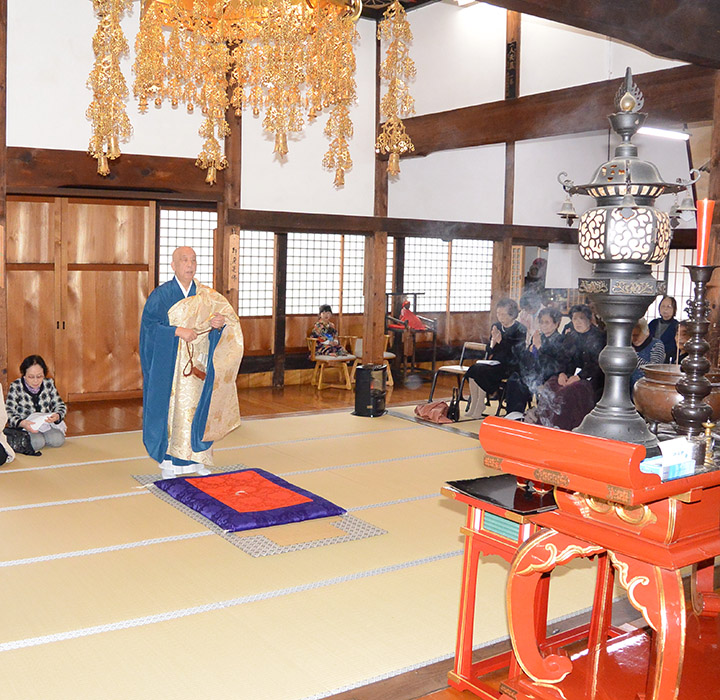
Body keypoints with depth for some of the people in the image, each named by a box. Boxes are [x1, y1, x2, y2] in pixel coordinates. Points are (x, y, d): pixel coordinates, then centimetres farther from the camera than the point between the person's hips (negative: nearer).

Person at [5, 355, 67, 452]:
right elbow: (9, 413, -13)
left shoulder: (49, 384, -1)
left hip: (46, 423, 3)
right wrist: (22, 423, -34)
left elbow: (60, 406, 4)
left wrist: (57, 416, -21)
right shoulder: (15, 387, -9)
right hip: (23, 426, -2)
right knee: (37, 442, -30)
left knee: (58, 440, -26)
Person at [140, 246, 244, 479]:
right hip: (170, 364, -3)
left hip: (198, 364, 3)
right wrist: (178, 331, -20)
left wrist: (221, 322, -17)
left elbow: (230, 317, 6)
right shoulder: (161, 295, -2)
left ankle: (197, 459, 16)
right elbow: (149, 325, -9)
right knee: (171, 407, -1)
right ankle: (168, 460, 10)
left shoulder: (206, 296, 7)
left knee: (197, 407, 4)